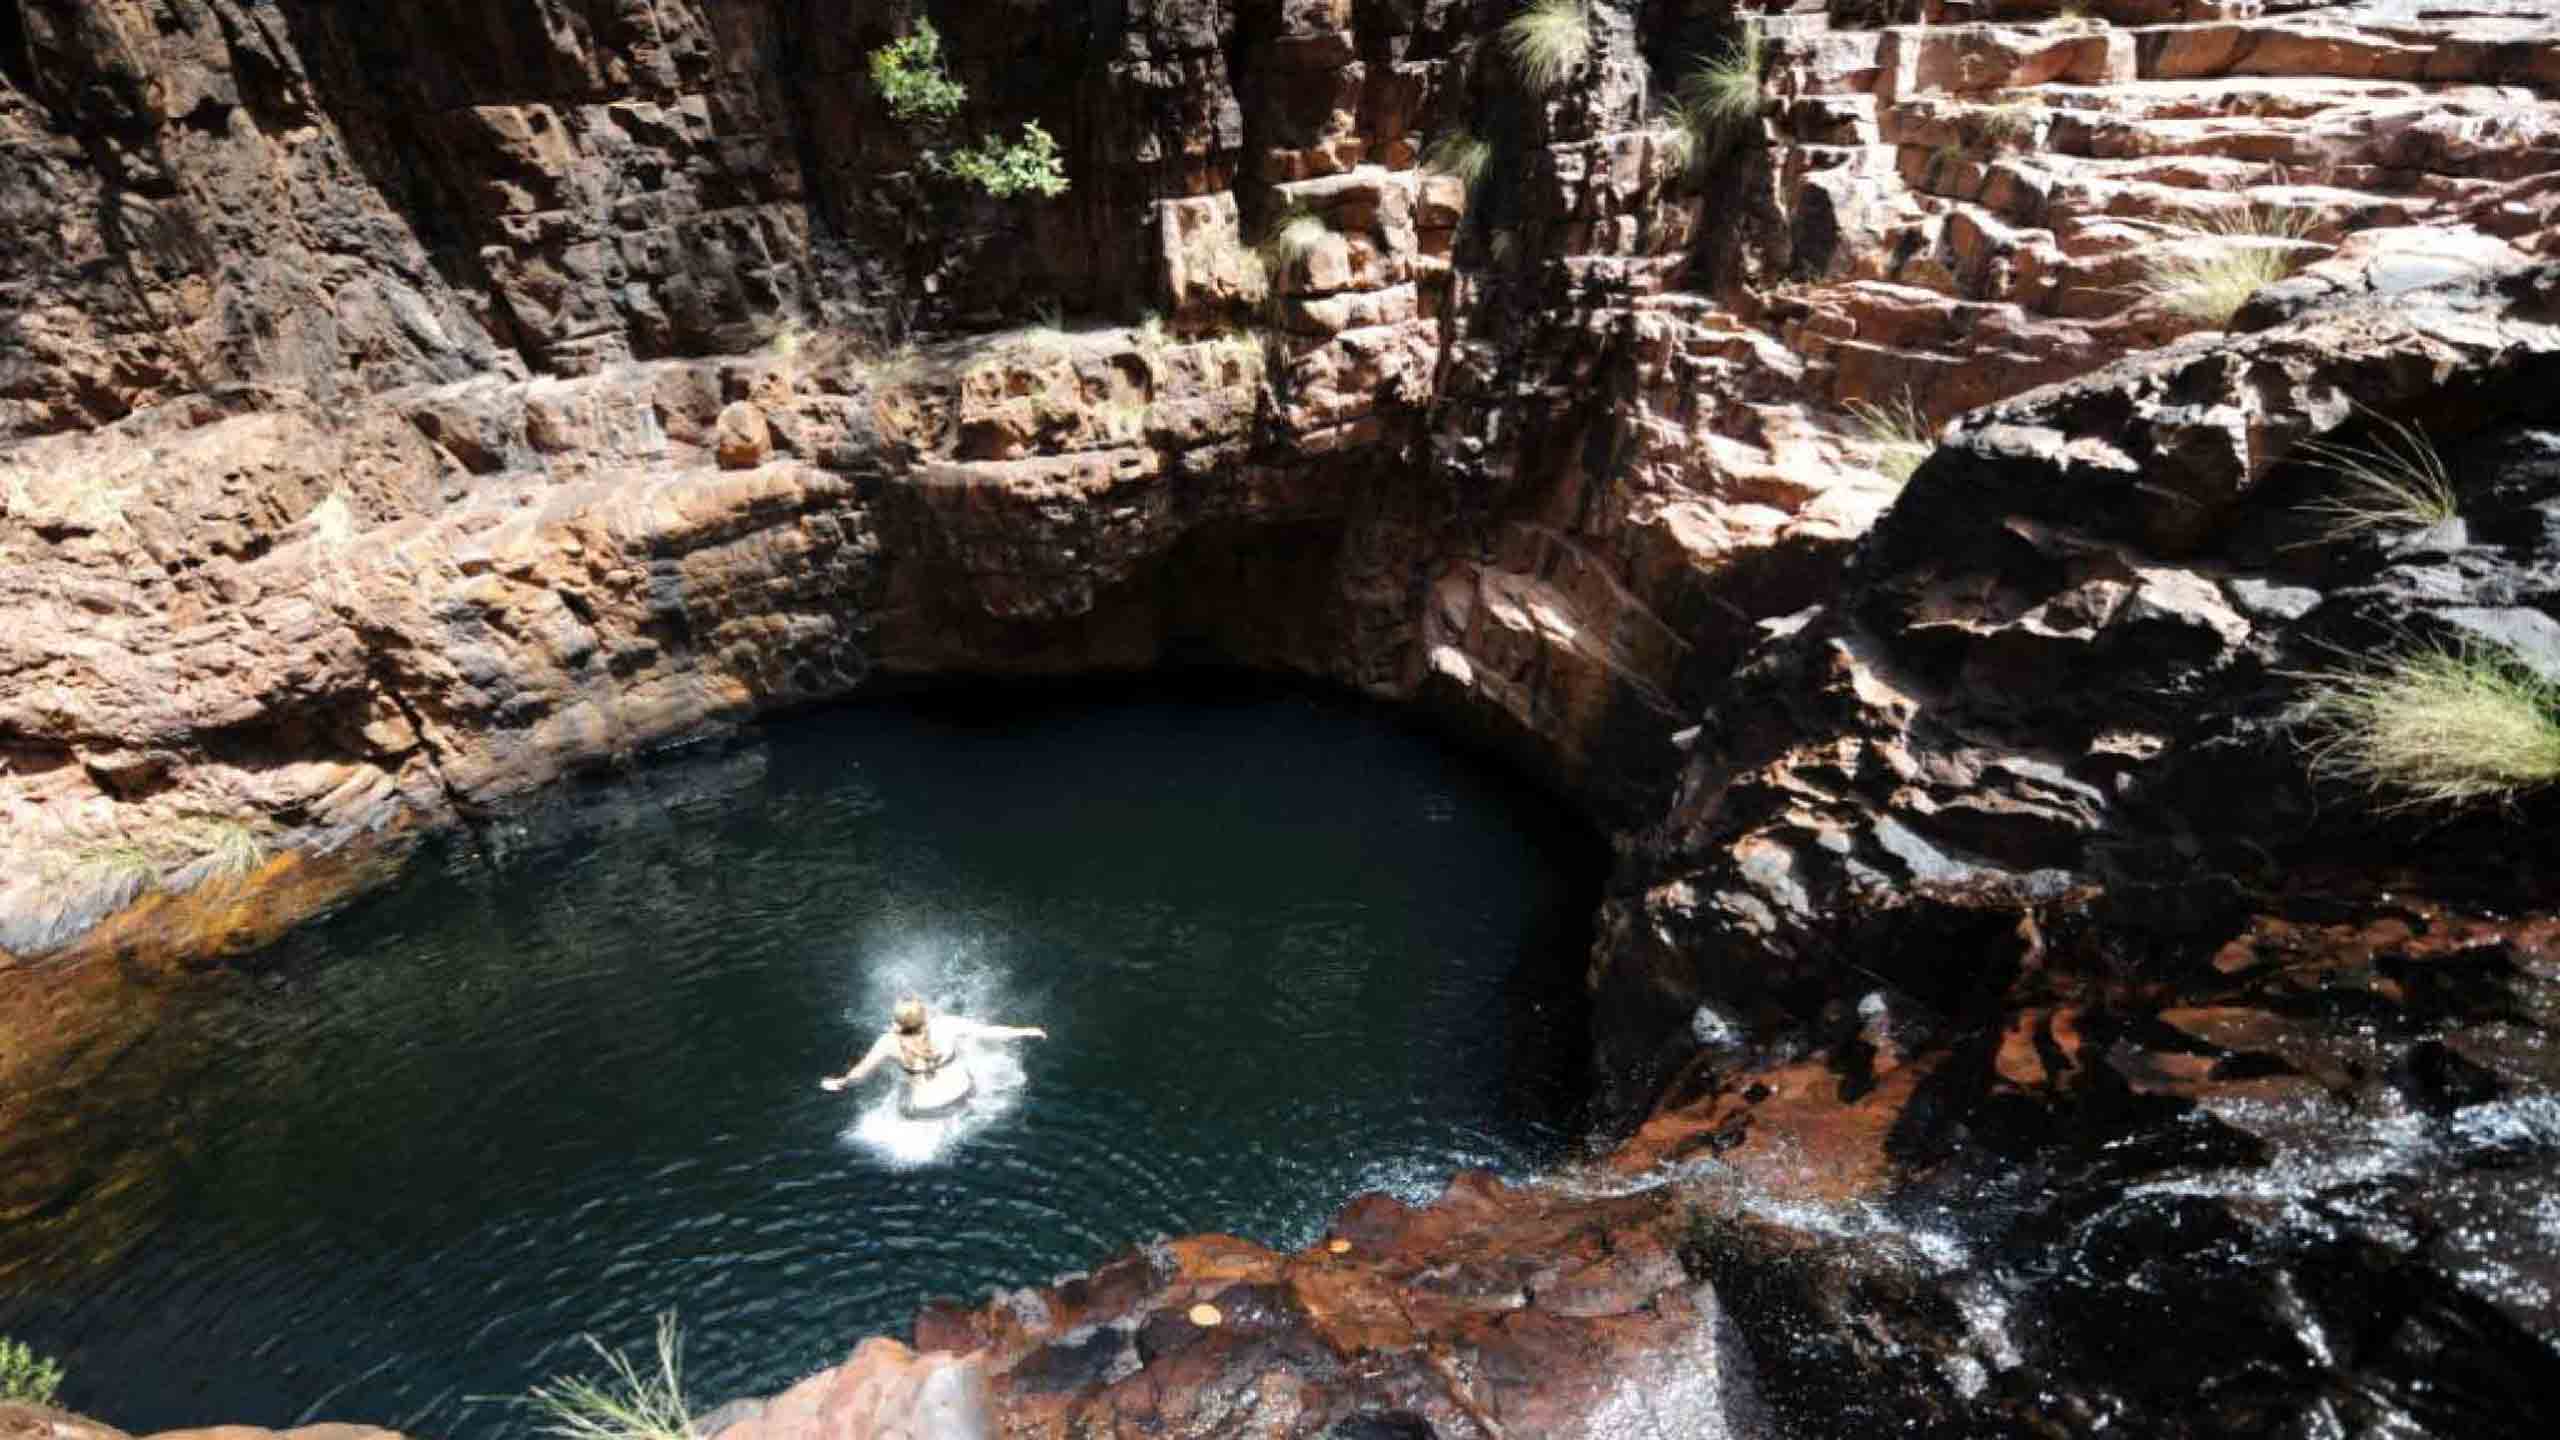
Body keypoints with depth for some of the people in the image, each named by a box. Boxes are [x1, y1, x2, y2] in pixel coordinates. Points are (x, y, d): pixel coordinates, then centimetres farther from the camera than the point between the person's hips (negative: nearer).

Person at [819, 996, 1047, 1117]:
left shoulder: (889, 1043, -25)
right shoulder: (947, 1026, -27)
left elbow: (859, 1074, -11)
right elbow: (988, 1032, -19)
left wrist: (840, 1082, 10)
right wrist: (1024, 1032, -7)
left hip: (926, 1107, 0)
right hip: (958, 1092, 0)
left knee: (904, 1104, 33)